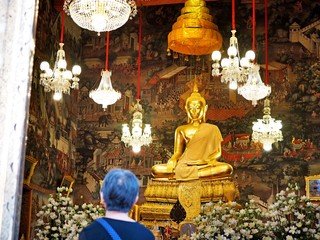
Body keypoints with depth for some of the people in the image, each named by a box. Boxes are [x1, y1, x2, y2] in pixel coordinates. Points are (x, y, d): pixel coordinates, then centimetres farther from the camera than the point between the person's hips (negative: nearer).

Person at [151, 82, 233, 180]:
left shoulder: (212, 129, 13)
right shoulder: (181, 130, 17)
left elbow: (218, 152, 7)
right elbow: (177, 152, 11)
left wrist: (206, 160, -14)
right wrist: (172, 161, -12)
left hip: (205, 165, -1)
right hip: (185, 164, 1)